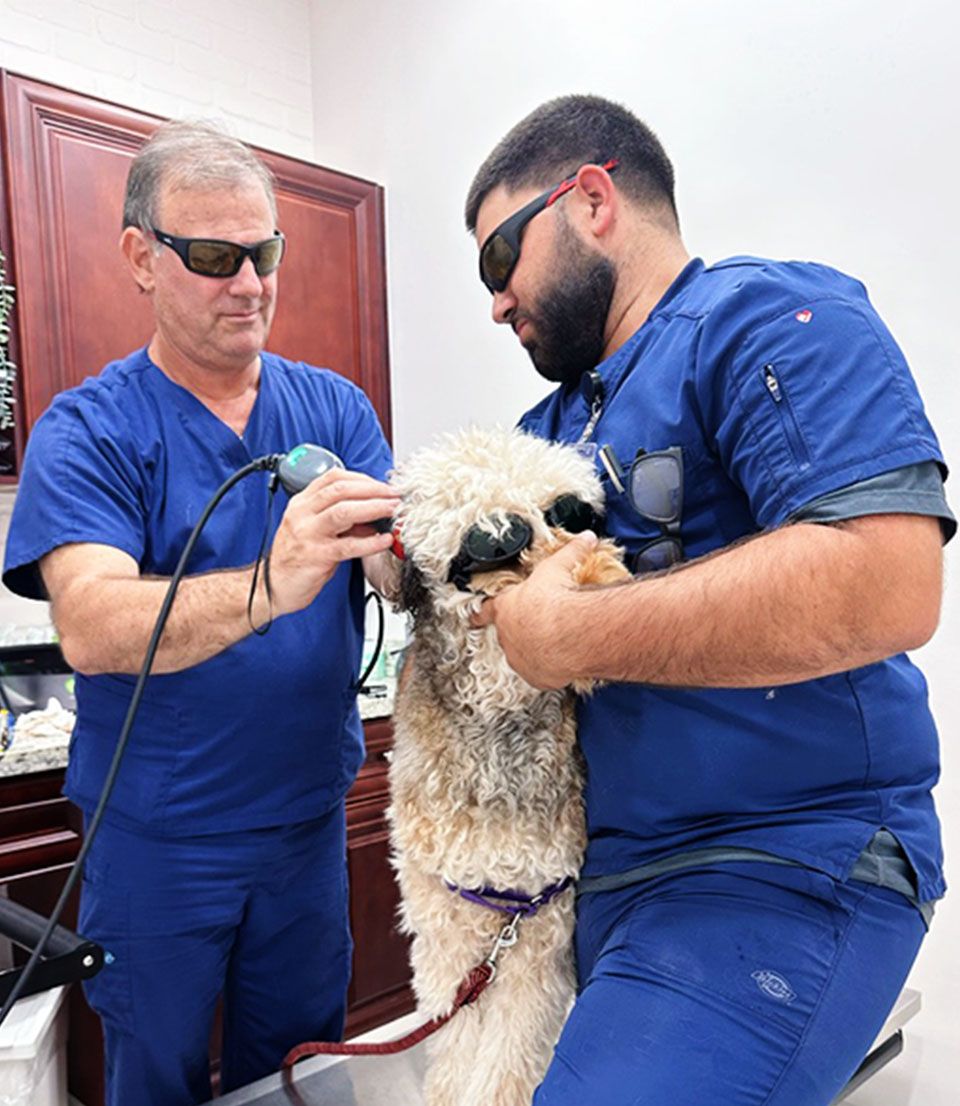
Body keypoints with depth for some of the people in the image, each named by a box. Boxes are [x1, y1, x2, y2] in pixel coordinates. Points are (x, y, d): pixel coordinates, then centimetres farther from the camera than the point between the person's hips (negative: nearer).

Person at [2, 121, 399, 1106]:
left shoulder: (335, 406, 0)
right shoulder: (86, 431, -10)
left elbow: (397, 561, -12)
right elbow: (90, 626, -25)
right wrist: (268, 584, -43)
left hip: (308, 818, 3)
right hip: (158, 838, -2)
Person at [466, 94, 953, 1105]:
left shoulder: (763, 319, -10)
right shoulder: (552, 422, 16)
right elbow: (476, 567, 24)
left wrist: (569, 635, -20)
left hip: (775, 872, -8)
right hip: (595, 870, 9)